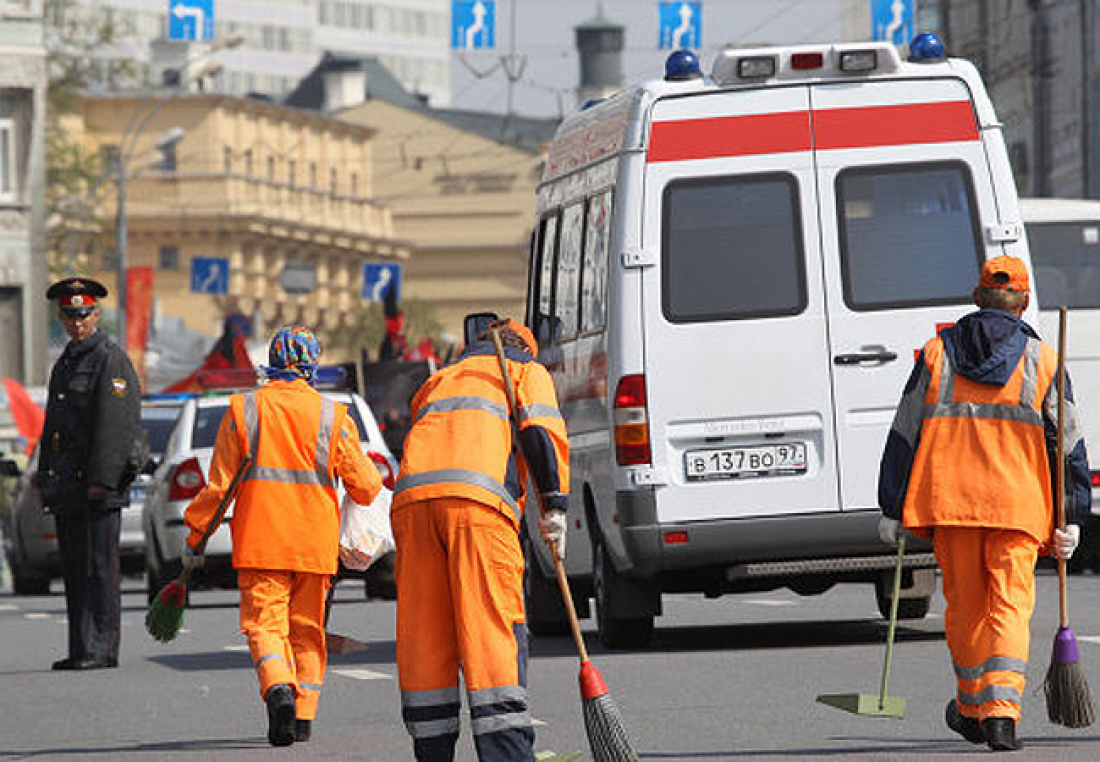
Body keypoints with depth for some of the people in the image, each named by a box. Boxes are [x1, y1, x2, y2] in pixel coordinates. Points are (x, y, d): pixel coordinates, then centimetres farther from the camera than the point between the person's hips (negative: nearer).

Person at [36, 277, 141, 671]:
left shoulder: (111, 360, -7)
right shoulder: (65, 363, 21)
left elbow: (115, 425, -15)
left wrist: (102, 480, -20)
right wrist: (45, 478, 19)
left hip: (98, 488, -9)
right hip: (67, 487, 9)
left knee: (99, 569, -8)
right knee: (74, 572, 9)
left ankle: (101, 649, -7)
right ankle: (80, 650, 12)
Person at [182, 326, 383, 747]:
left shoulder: (242, 411, -1)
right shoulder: (332, 416, 1)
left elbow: (218, 484, -1)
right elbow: (365, 486, 4)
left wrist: (194, 535, 8)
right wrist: (375, 476, 29)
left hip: (260, 541, -2)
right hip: (315, 545, 2)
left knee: (265, 623, -2)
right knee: (307, 630, 13)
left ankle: (278, 689, -28)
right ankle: (303, 715, 11)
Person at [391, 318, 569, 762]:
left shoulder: (437, 382, 37)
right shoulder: (527, 371, 22)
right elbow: (541, 431, 4)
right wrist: (555, 507, 3)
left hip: (411, 499, 4)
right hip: (477, 501, -4)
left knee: (423, 636, 7)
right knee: (492, 630, -9)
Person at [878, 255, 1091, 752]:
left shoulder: (936, 354, 7)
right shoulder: (1042, 362, 5)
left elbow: (904, 435, 6)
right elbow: (1069, 446, 4)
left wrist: (892, 509, 9)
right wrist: (1071, 520, 8)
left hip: (950, 502, 1)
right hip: (1018, 506, -1)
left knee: (965, 607, 14)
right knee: (1010, 608, -1)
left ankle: (972, 711, 25)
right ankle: (1001, 712, -18)